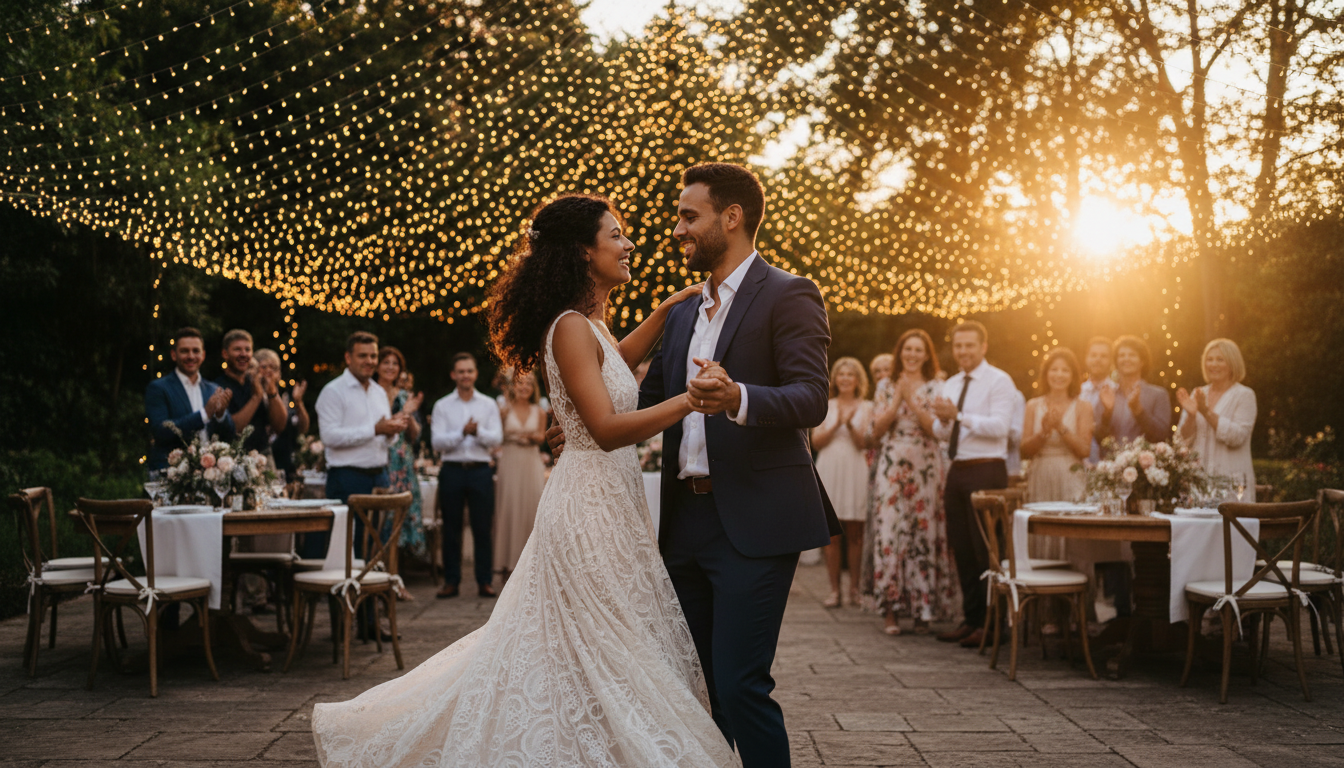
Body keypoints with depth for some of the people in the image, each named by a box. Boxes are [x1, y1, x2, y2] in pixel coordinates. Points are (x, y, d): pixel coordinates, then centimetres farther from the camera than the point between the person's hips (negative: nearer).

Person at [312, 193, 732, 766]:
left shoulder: (588, 324, 14)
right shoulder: (572, 327, -16)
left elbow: (615, 360, 36)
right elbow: (608, 429, -24)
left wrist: (667, 309, 27)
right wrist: (691, 399, -29)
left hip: (608, 502, 10)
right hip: (592, 509, -10)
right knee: (602, 662, -5)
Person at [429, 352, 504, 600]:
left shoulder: (489, 405, 9)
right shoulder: (442, 406, 6)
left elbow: (496, 439, -1)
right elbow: (437, 442, -4)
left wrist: (478, 431, -19)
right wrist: (463, 432, -17)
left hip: (480, 470, 0)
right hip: (452, 470, 0)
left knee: (482, 528, 1)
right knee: (451, 529, 4)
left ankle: (485, 581, 7)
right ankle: (451, 581, 11)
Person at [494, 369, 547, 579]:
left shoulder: (539, 412, 8)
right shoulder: (506, 410, 2)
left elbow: (542, 437, 11)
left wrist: (534, 437, -9)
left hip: (532, 463, 2)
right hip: (510, 461, -2)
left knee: (532, 508, -1)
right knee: (509, 509, -3)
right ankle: (509, 564, 2)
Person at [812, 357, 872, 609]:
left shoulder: (866, 407, 7)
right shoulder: (825, 406, 13)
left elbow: (864, 443, -2)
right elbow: (816, 442, 3)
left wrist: (850, 424, -17)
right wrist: (836, 425, -10)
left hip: (855, 473, -1)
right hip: (829, 472, 2)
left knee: (855, 535, -1)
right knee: (831, 534, -1)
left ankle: (854, 589, 6)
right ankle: (834, 590, 3)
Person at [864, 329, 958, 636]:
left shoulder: (936, 389, 7)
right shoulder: (886, 387, 12)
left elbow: (936, 429, -5)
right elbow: (878, 430, 3)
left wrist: (912, 400, -11)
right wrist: (898, 399, -7)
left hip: (926, 469, -1)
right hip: (892, 468, 1)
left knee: (924, 533, -3)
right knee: (889, 532, -6)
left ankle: (923, 611, 3)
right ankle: (890, 612, -3)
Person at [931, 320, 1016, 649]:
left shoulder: (998, 381, -6)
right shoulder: (950, 385, 17)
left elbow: (999, 426, -18)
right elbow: (941, 433, 14)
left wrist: (959, 415, -25)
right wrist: (942, 420, -8)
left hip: (986, 471, -8)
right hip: (957, 471, 8)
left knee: (986, 549, -6)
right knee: (962, 549, 11)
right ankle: (971, 619, 20)